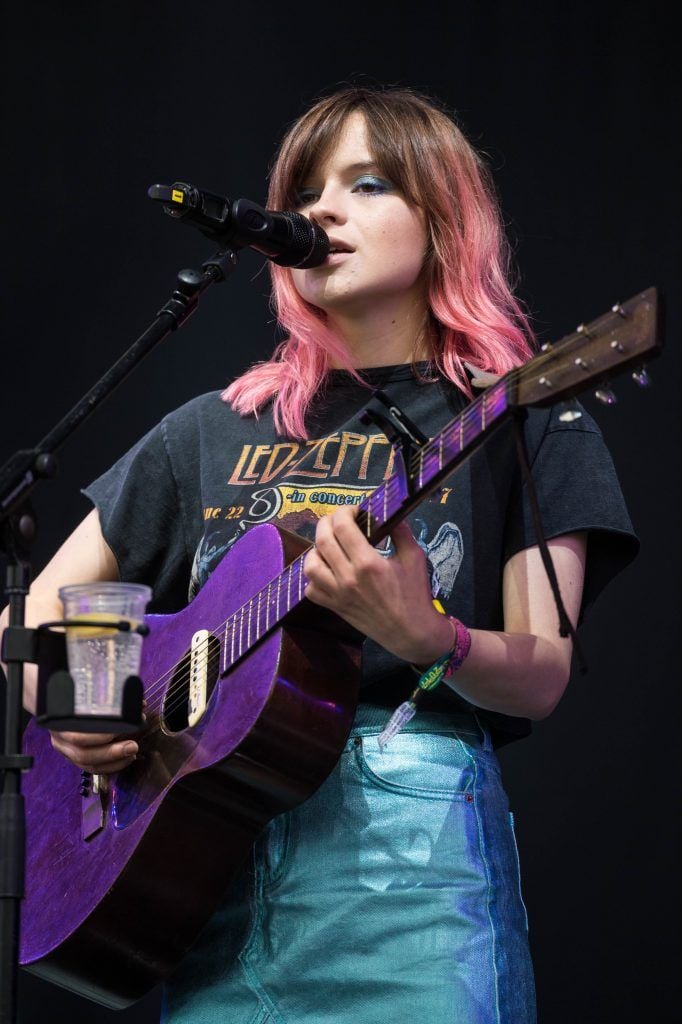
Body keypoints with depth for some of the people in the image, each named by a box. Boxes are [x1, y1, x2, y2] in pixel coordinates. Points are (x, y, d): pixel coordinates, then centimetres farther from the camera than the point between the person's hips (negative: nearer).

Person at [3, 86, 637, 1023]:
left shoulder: (519, 419, 5)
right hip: (209, 853, 3)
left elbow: (541, 679, -3)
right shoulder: (217, 430, 16)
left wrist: (428, 639, -23)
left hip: (414, 843, -3)